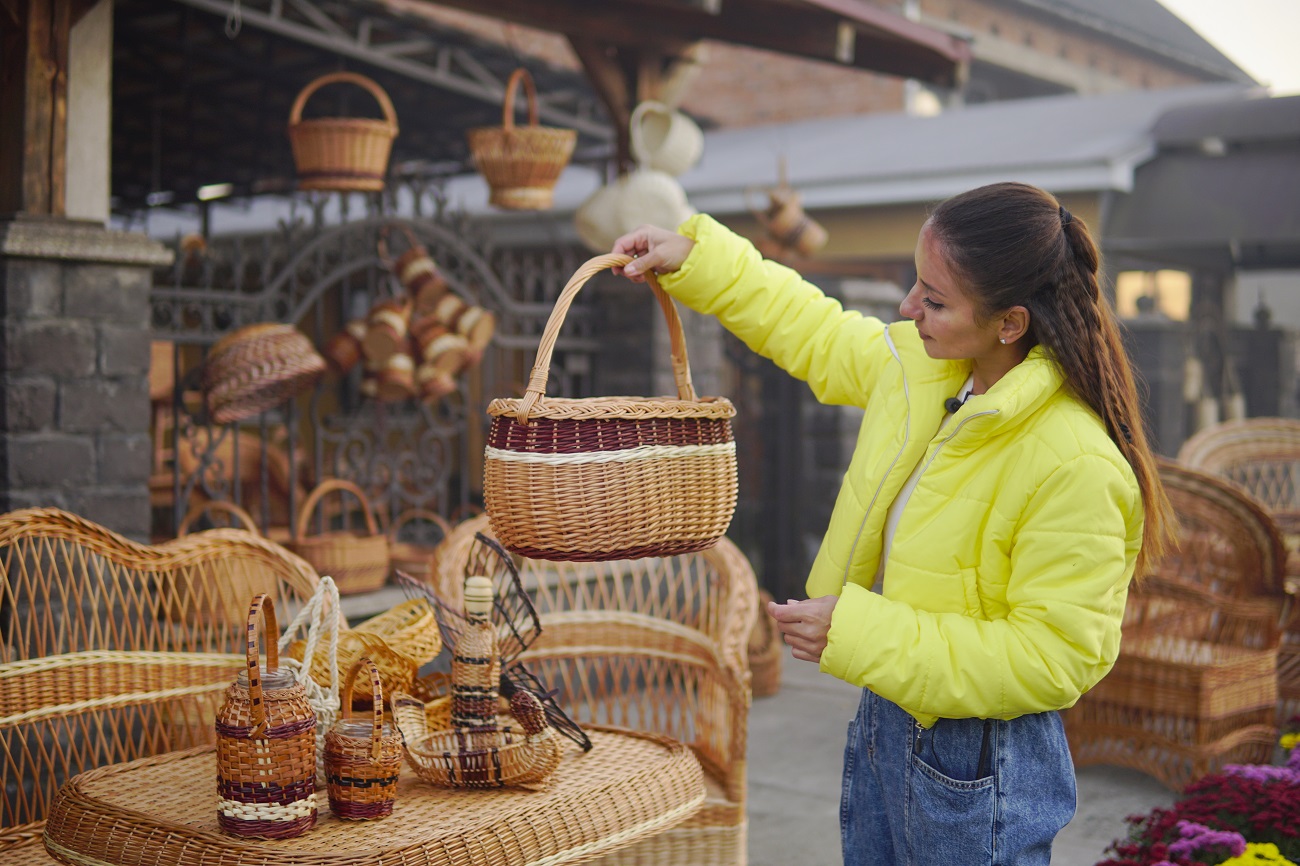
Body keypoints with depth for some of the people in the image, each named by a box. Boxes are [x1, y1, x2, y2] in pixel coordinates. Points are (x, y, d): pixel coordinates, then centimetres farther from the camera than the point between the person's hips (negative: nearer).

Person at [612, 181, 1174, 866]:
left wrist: (858, 635, -26)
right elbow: (814, 331, 14)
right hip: (884, 719, 8)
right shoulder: (918, 363, -6)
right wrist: (694, 256, 10)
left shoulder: (1077, 467, -29)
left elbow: (1053, 660, -26)